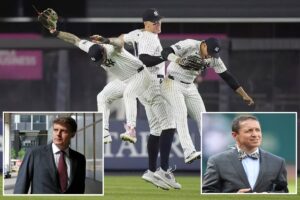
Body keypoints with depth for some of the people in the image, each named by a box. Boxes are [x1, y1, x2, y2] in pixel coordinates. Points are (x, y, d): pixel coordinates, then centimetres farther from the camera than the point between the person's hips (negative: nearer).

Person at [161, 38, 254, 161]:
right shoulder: (189, 45, -22)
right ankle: (189, 151, -34)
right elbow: (165, 52, -32)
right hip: (173, 84, -7)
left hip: (189, 87, 7)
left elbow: (227, 76, 0)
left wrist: (244, 95, -6)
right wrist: (177, 59, -54)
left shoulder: (213, 58, -5)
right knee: (181, 114, -23)